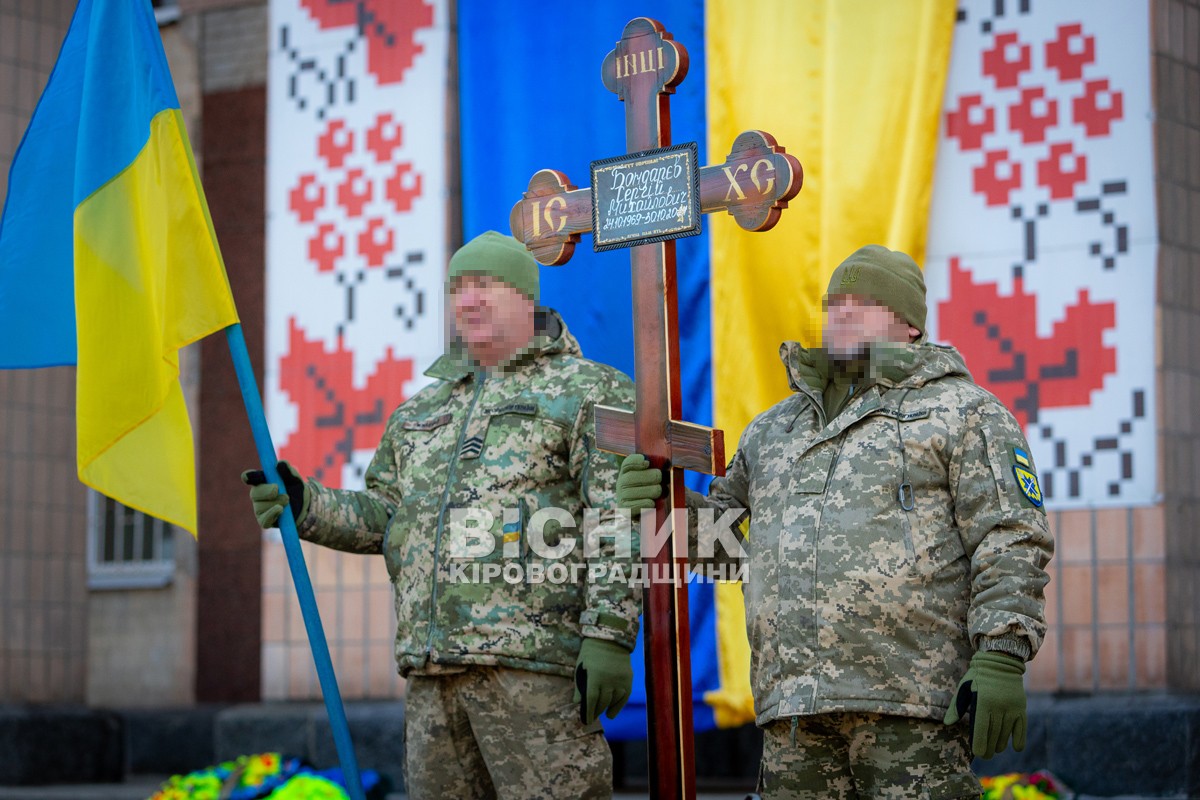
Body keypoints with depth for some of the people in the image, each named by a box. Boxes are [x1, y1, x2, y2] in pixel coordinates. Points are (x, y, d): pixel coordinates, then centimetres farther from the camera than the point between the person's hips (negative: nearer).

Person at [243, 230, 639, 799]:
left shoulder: (591, 392, 3)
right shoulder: (422, 410, 24)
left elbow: (618, 526, -7)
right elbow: (385, 518, 25)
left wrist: (609, 636, -17)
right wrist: (305, 507, 7)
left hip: (536, 663, -7)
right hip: (434, 673, 7)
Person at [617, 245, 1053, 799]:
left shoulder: (961, 411, 6)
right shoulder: (772, 430, 24)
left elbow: (1010, 542, -3)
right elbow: (724, 540, 26)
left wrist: (1002, 659, -15)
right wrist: (660, 504, 5)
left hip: (910, 698, -5)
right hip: (792, 710, 6)